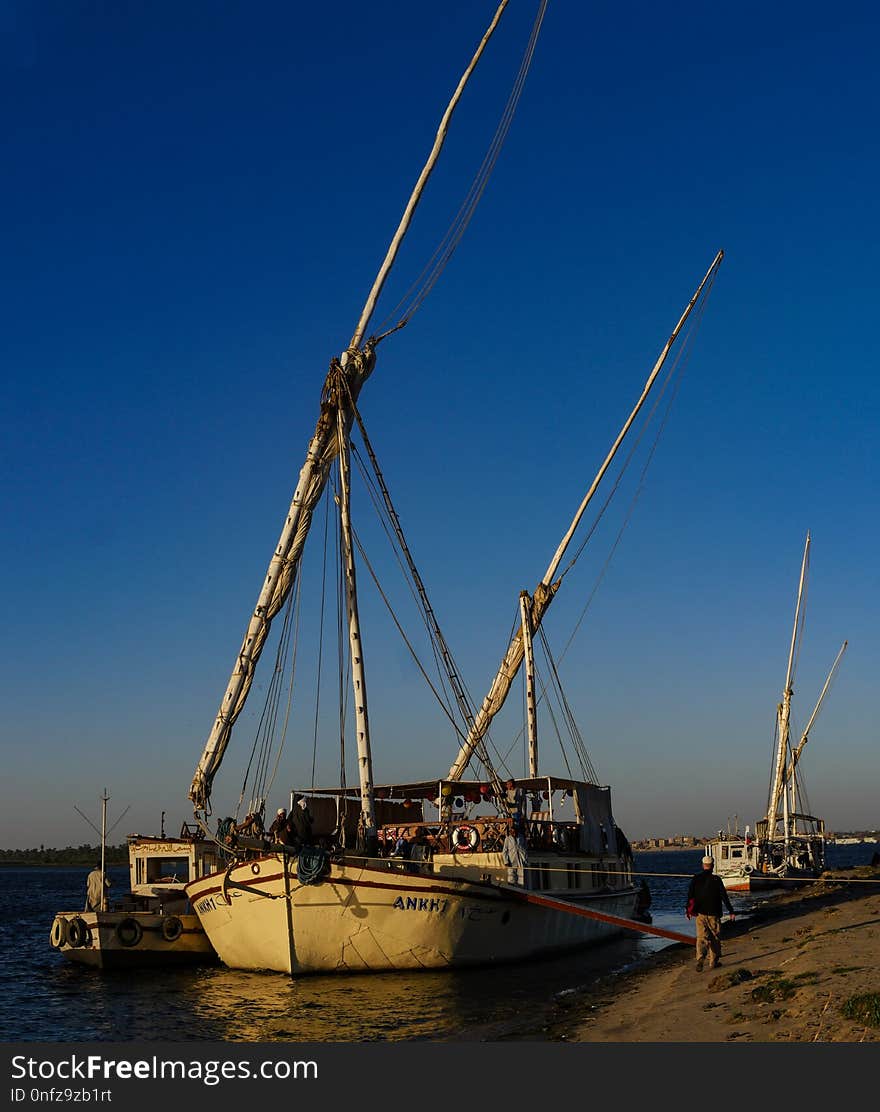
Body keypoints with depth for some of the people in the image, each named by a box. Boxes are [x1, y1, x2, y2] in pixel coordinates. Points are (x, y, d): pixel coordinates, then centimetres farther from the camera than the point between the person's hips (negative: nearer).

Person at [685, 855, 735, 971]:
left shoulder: (695, 879, -1)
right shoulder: (716, 880, -10)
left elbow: (690, 895, 6)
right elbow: (724, 897, -9)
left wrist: (688, 910, 18)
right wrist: (731, 912, -2)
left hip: (700, 914, 2)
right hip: (713, 914, -2)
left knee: (701, 937, 2)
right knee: (715, 938, 13)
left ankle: (700, 959, -19)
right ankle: (713, 962, 20)